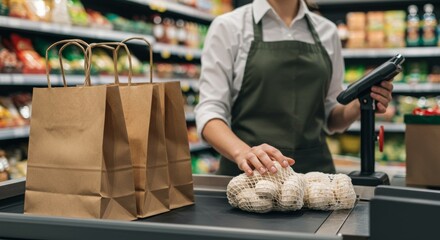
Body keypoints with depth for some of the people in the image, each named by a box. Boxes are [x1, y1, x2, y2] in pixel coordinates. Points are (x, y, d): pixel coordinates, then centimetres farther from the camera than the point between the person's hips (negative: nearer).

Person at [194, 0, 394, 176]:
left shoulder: (326, 31, 9)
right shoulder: (229, 27, -1)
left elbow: (329, 116, 15)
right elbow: (209, 111, -8)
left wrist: (358, 105, -6)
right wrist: (242, 152, -26)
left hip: (316, 168, 3)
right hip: (249, 171, -3)